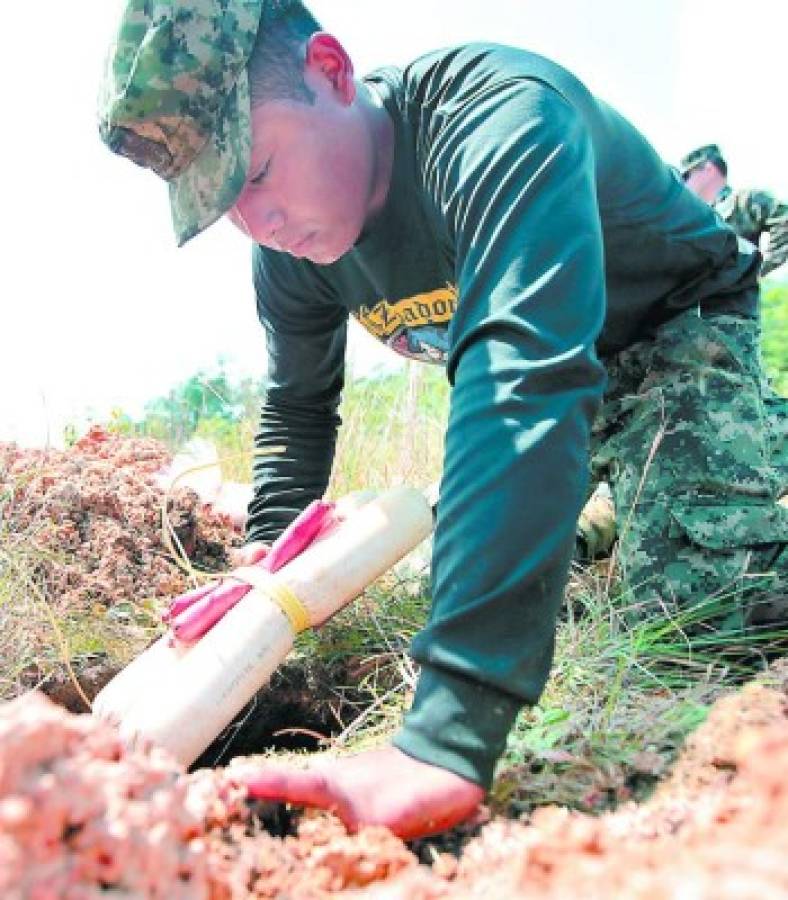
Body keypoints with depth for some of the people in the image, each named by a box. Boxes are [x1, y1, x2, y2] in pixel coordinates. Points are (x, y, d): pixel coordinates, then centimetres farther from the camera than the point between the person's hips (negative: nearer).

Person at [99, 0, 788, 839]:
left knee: (697, 594, -25)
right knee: (465, 558, 8)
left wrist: (444, 738, -58)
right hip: (541, 359, 7)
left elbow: (525, 381, -52)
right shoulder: (286, 249, -13)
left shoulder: (499, 117, -37)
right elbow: (296, 407, 3)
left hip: (677, 327, -6)